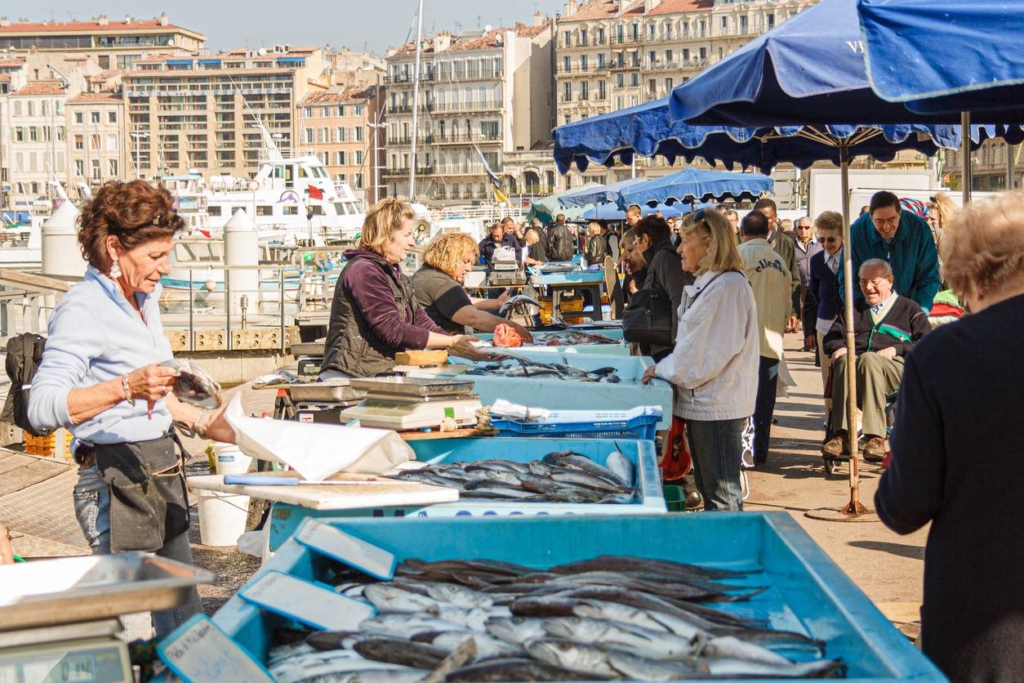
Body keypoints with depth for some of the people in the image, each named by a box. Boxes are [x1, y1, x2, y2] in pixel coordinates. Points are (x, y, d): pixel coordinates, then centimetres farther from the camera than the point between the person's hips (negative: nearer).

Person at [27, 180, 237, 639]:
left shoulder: (145, 301, 12)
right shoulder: (83, 310, -15)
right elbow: (42, 408, -27)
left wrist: (198, 420, 15)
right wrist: (125, 386, -36)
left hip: (162, 469, 9)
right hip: (116, 477, -9)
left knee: (183, 619, 15)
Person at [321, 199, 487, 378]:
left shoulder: (394, 274, 20)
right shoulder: (363, 271, -11)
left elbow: (421, 322, 12)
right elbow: (392, 330, -17)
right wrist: (451, 342, -15)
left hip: (380, 374, 9)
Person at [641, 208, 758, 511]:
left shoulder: (729, 286, -17)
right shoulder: (708, 284, 14)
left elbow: (710, 350, -21)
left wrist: (664, 369, -10)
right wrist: (667, 367, 6)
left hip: (718, 406, -10)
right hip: (702, 401, 10)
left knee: (722, 497, -2)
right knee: (708, 489, 17)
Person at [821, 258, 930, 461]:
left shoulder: (909, 308, 21)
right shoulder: (853, 309, 34)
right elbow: (831, 337, 27)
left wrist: (896, 349, -8)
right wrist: (838, 348, 3)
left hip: (896, 368, -3)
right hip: (855, 365, 3)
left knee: (868, 359, -39)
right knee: (844, 360, -35)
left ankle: (875, 438, -46)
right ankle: (841, 435, -45)